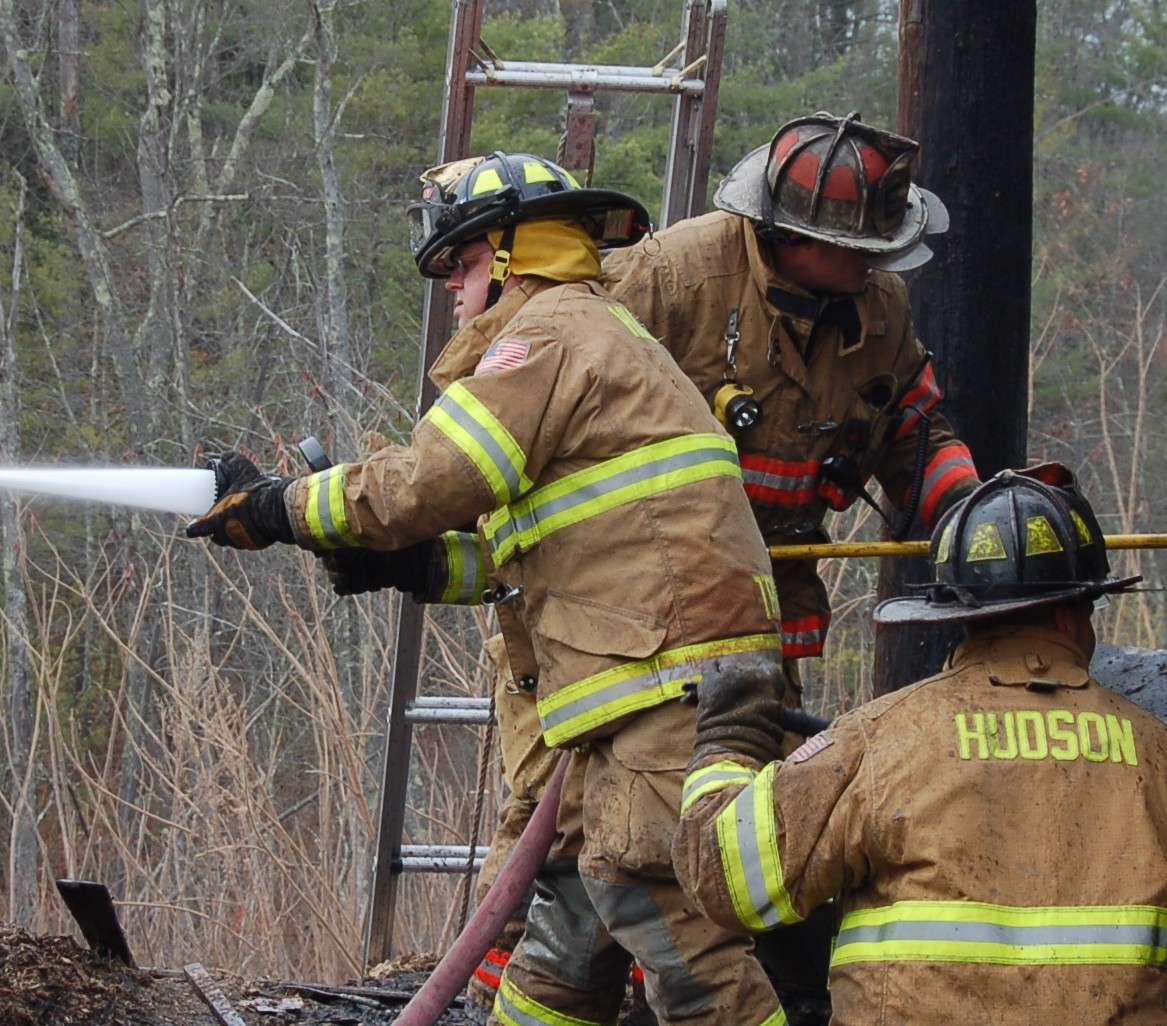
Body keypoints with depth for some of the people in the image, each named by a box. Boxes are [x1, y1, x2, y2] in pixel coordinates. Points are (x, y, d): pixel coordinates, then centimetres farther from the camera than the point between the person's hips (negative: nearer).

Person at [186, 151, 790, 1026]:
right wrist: (416, 567, 13)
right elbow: (547, 558, 24)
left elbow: (427, 487, -14)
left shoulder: (551, 331, -6)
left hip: (672, 699, -11)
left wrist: (279, 508, 0)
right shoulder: (601, 335, 27)